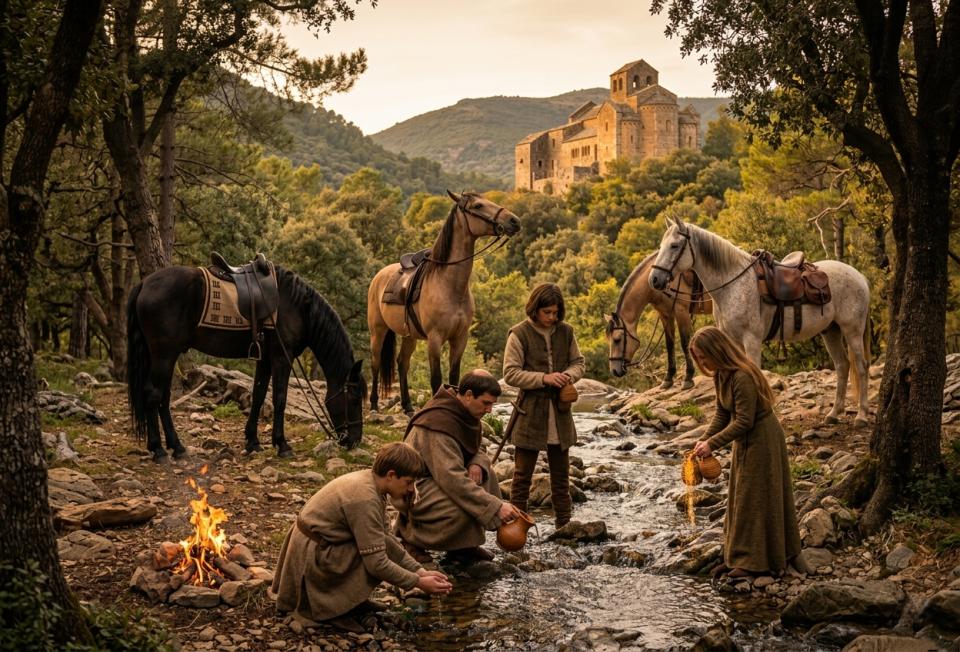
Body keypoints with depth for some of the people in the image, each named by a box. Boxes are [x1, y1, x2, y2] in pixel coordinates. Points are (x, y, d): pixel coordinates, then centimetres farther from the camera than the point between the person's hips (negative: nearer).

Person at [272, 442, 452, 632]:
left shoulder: (369, 480, 1)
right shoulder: (365, 499, -27)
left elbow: (385, 537, 7)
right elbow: (377, 563, -26)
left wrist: (420, 571, 1)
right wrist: (418, 582, -16)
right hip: (312, 554, -10)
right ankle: (325, 608, -6)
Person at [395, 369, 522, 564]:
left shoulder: (465, 414, 2)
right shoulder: (439, 422, -28)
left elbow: (476, 451, 15)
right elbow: (453, 479, -34)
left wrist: (478, 464, -12)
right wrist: (496, 506, -34)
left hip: (435, 479, 10)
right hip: (414, 490, -10)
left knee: (485, 475, -2)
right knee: (464, 506, -30)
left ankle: (464, 546, 3)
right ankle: (412, 537, -6)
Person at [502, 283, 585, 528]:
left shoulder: (565, 332, 4)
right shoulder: (519, 334, -10)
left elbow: (578, 362, 15)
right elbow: (510, 374, -12)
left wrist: (570, 374, -8)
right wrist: (544, 378, -21)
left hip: (560, 412, 5)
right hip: (531, 412, -4)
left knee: (561, 473, 14)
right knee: (523, 474, 3)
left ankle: (564, 524, 25)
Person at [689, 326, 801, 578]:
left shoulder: (742, 377, -28)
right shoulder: (721, 375, 1)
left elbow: (744, 421, -27)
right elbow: (722, 413, 6)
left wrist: (713, 444, -23)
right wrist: (705, 439, -6)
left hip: (761, 441, -10)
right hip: (746, 441, 10)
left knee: (753, 497, 0)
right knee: (741, 496, 18)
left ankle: (753, 560, 10)